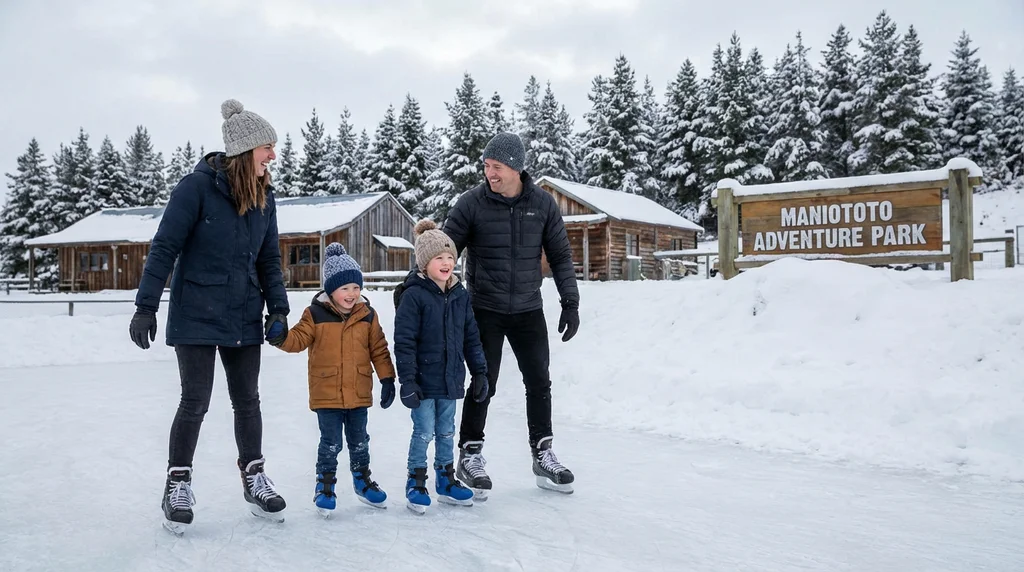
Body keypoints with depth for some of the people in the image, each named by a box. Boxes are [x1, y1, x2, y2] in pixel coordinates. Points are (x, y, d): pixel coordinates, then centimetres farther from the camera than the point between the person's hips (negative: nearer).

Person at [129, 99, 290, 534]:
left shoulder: (264, 197, 3)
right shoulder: (197, 186, -15)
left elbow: (269, 258, 9)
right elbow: (164, 248, -13)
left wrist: (278, 308, 2)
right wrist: (146, 306, -15)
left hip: (244, 318, 5)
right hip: (195, 317, -5)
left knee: (247, 401, 11)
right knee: (195, 401, 0)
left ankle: (254, 477, 26)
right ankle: (178, 483, 19)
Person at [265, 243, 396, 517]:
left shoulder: (367, 315, 0)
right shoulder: (316, 314, -7)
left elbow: (379, 348, 4)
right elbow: (299, 339, -8)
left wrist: (387, 378, 2)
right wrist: (282, 337, -30)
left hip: (359, 393, 3)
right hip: (326, 394, -2)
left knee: (359, 440, 16)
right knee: (331, 442, 3)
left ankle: (362, 479, 34)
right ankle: (325, 485, 21)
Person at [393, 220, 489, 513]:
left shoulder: (460, 295, 5)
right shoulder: (414, 295, -13)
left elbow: (471, 337, 11)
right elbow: (404, 341, -14)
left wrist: (479, 371, 10)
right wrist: (407, 380, -16)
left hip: (450, 379, 6)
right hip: (423, 380, -5)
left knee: (447, 432, 15)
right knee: (424, 432, 1)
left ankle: (446, 480, 28)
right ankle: (416, 483, 17)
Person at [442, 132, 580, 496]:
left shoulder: (543, 204, -2)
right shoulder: (471, 204, -9)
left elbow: (560, 256, 4)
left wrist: (570, 303, 1)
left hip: (528, 311, 3)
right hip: (485, 311, -3)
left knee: (539, 383, 8)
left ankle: (542, 455, 24)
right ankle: (470, 455, 18)